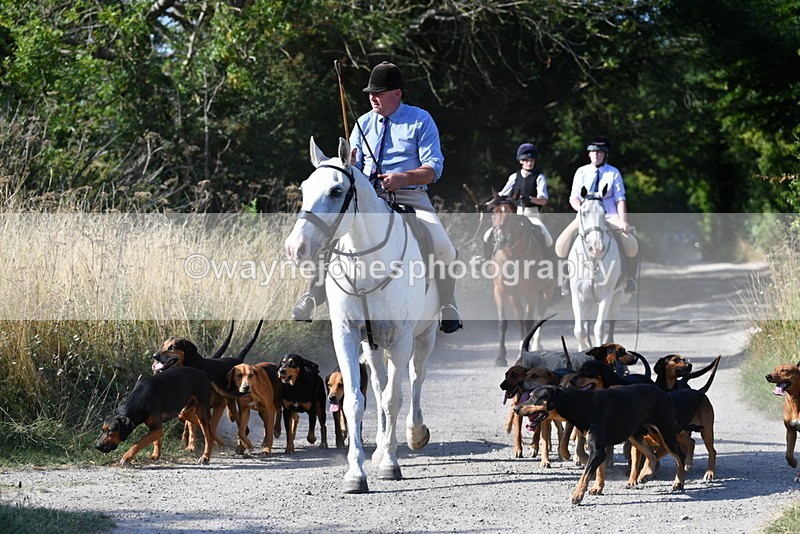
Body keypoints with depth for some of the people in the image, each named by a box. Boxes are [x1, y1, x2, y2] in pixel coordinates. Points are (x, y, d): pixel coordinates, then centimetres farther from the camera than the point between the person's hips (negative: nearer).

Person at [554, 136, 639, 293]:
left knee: (631, 244, -25)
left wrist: (623, 222, -17)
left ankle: (629, 279, -3)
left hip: (610, 217, -1)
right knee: (561, 244, -19)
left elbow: (620, 199, -1)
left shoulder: (614, 173, 4)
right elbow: (573, 198, 5)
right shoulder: (581, 172, 7)